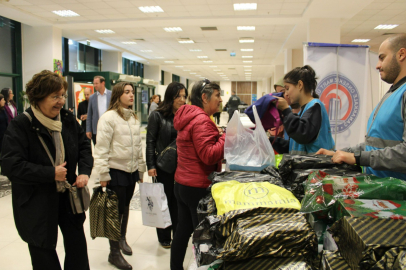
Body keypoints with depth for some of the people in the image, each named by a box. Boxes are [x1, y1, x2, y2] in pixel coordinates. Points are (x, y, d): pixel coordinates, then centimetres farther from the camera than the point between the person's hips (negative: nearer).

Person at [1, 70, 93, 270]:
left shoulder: (68, 120, -2)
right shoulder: (20, 126, -18)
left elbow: (84, 145, 8)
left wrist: (84, 171, -9)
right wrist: (50, 173, -24)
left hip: (68, 196, 5)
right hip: (36, 203, -4)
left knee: (77, 246, 16)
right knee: (44, 253, 13)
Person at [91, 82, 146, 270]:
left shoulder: (133, 118, 11)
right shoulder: (109, 117, -12)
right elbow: (101, 148, -14)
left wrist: (141, 169, 15)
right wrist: (103, 175, -15)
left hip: (131, 171, 7)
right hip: (116, 171, -6)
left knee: (125, 207, 19)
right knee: (116, 211, 2)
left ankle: (122, 239, 40)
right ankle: (114, 253, 16)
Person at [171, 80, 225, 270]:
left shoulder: (188, 117, 12)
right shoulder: (201, 120, -19)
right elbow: (209, 155, -25)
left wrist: (219, 135, 13)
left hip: (182, 183, 10)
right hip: (198, 187, -10)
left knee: (183, 229, 18)